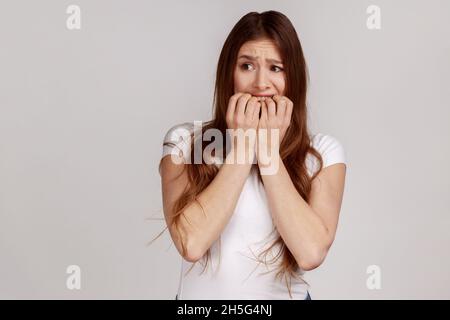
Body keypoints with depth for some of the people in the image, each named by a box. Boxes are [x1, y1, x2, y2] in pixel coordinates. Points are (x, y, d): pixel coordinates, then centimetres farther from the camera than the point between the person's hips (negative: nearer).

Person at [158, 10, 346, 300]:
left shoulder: (323, 151, -4)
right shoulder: (184, 140, -5)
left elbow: (311, 253, -15)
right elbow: (191, 244, -16)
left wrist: (269, 152, -15)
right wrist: (241, 146, -15)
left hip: (286, 294, 0)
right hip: (201, 294, 0)